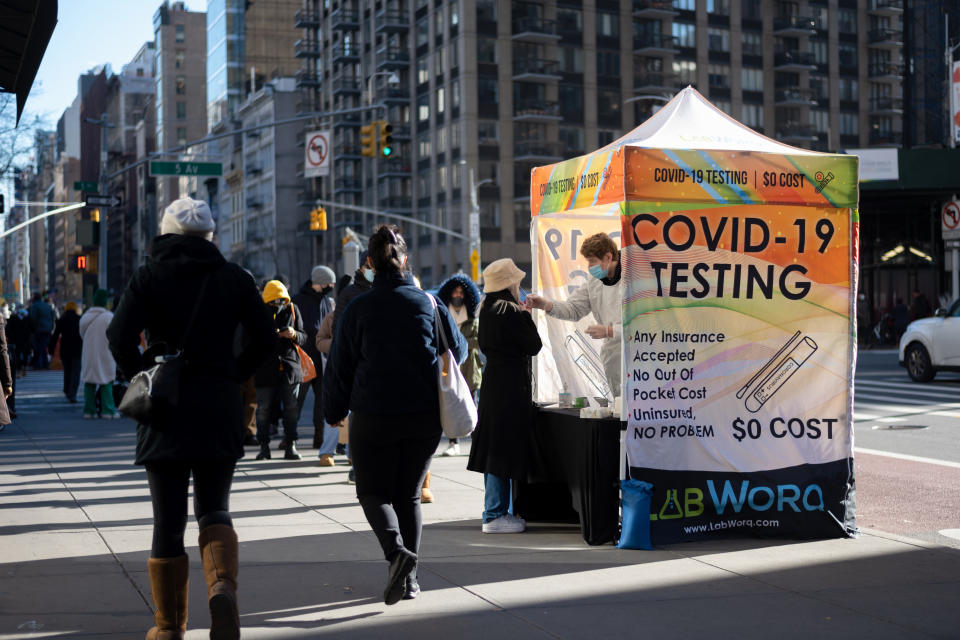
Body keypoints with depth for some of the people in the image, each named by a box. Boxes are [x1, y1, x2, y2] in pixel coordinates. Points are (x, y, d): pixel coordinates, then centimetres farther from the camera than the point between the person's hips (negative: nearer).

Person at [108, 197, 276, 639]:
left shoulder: (149, 276, 0)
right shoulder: (234, 277, 6)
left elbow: (120, 337, -12)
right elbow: (265, 337, 1)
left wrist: (140, 378, 3)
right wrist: (235, 376, 11)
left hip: (165, 405, -1)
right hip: (220, 406, 1)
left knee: (169, 520, 6)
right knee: (214, 509, 13)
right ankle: (222, 587, -15)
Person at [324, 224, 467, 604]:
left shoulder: (358, 309, -6)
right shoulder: (429, 304, 0)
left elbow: (339, 366, -1)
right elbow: (458, 350, 11)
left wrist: (334, 412, 13)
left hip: (373, 416, -2)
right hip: (425, 416, 2)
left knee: (374, 492, 10)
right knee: (409, 494, 15)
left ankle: (396, 551, -18)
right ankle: (409, 578, 12)